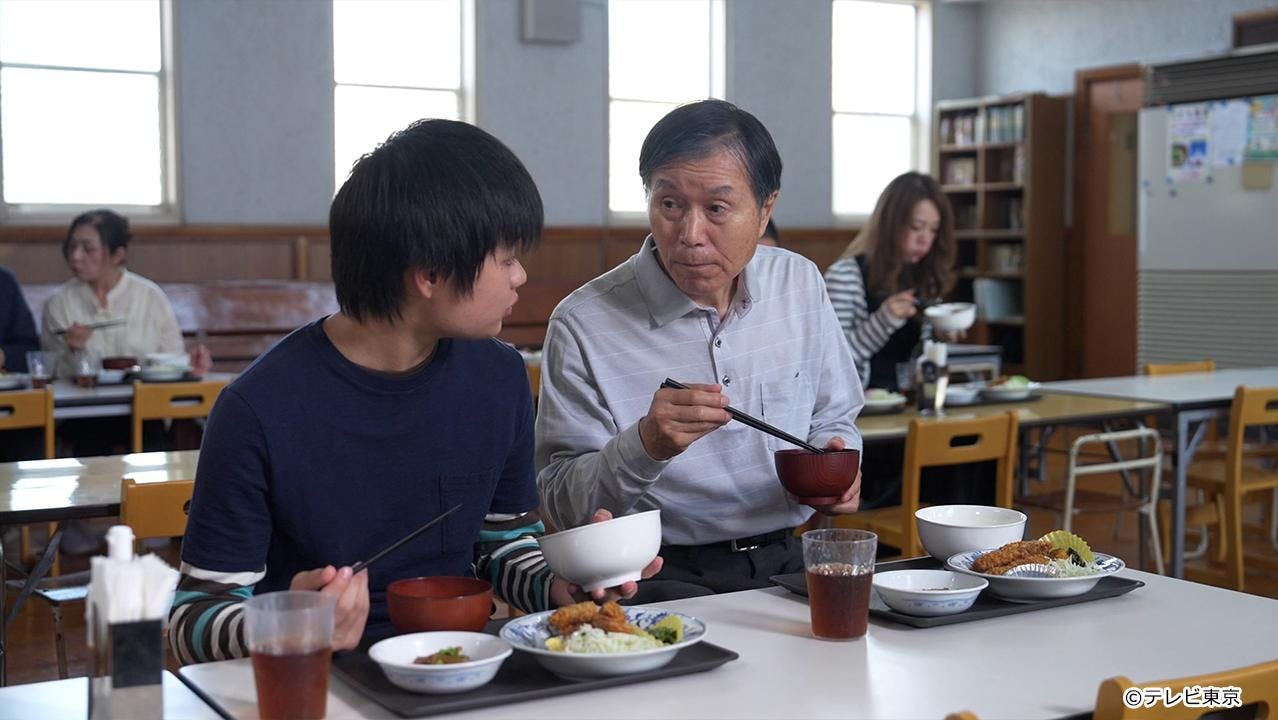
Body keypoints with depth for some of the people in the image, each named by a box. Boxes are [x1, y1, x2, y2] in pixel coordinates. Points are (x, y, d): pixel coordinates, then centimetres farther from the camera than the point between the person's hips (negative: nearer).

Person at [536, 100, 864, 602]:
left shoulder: (802, 285, 5)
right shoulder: (584, 324, -10)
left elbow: (833, 417, 19)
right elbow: (561, 505, -8)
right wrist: (646, 445, -26)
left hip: (786, 562, 6)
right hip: (663, 576, -5)